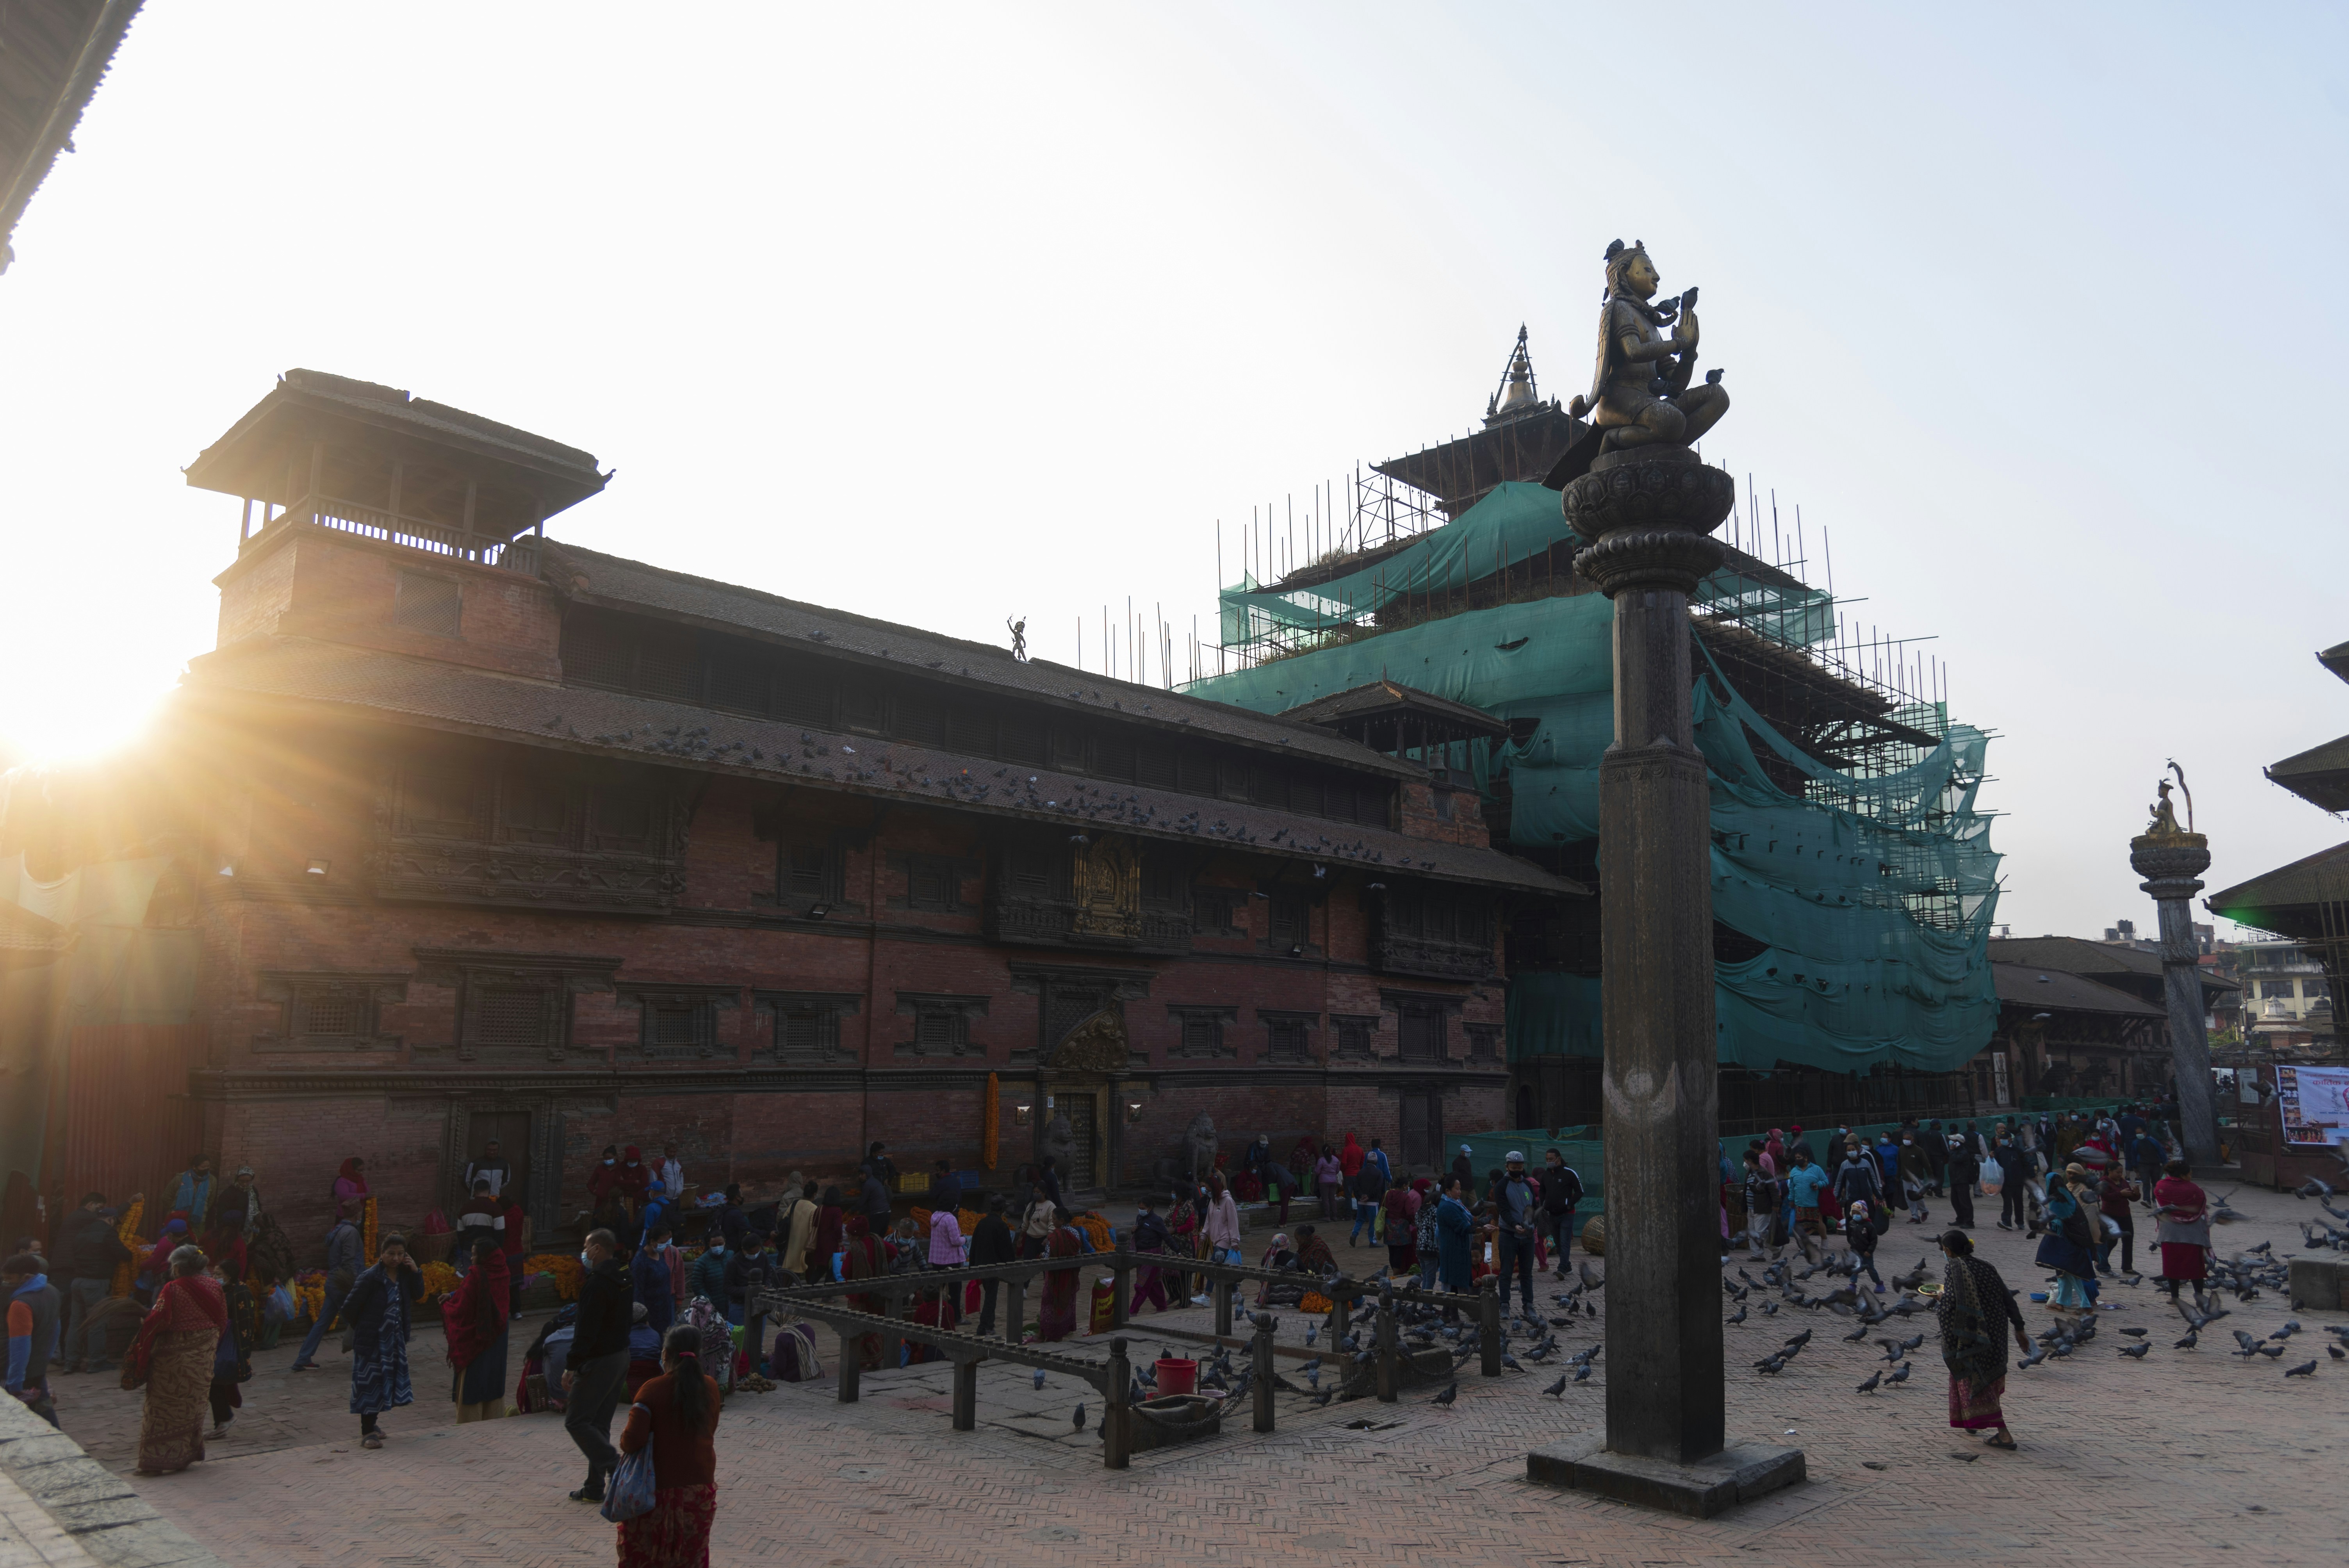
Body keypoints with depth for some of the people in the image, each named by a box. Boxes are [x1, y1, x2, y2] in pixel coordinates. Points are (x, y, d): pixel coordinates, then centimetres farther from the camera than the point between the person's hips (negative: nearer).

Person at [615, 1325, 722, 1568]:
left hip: (661, 1486, -4)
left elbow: (633, 1441, -20)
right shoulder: (710, 1387, 0)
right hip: (701, 1484, 4)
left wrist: (624, 1437, 1)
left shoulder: (652, 1390, -15)